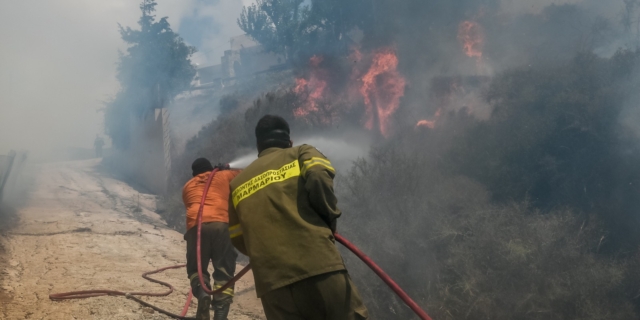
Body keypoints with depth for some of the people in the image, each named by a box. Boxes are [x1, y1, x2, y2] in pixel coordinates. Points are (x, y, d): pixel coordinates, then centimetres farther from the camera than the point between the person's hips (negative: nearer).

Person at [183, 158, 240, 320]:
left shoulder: (187, 186, 30)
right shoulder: (223, 176, 24)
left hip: (196, 226, 1)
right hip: (220, 225, -1)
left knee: (196, 269, 17)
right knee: (224, 272, 7)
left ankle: (201, 292, -14)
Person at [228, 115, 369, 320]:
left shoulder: (237, 183, 25)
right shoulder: (302, 153, 14)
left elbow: (237, 237, 24)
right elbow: (319, 177, -9)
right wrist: (330, 218, 5)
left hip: (271, 282, 4)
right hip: (318, 265, -4)